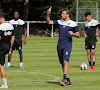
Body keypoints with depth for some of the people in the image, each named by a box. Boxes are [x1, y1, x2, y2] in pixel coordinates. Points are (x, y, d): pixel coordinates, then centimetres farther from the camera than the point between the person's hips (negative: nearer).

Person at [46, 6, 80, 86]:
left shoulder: (73, 24, -1)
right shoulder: (59, 22, 13)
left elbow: (78, 35, 2)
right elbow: (49, 22, 19)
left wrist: (73, 34, -18)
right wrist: (48, 14, 4)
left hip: (67, 45, -6)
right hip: (60, 46, 6)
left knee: (65, 61, -20)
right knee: (62, 63, 5)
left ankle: (64, 79, -27)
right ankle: (68, 81, 11)